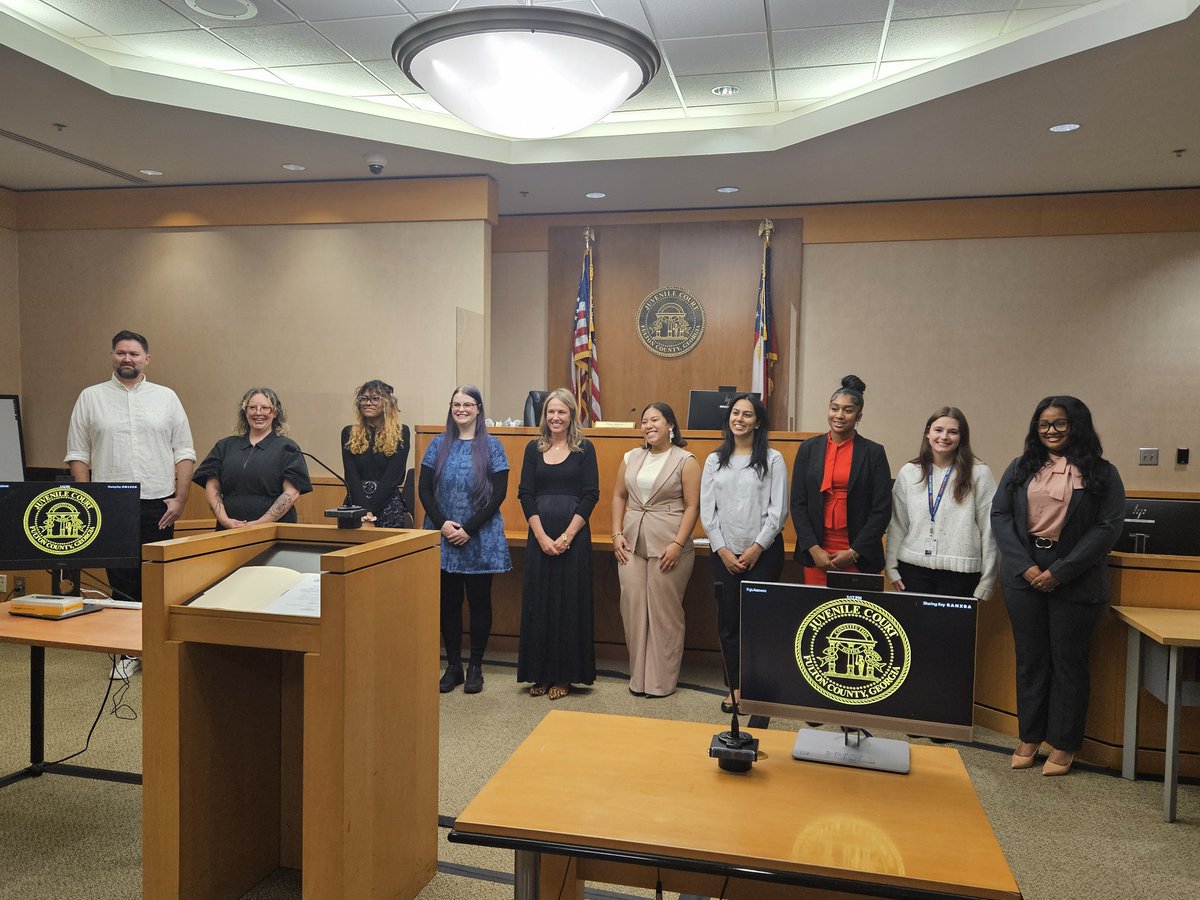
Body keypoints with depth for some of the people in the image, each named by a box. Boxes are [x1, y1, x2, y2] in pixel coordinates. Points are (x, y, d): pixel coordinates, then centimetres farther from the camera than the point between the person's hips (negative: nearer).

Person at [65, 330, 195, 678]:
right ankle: (128, 651, 15)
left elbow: (184, 452, 5)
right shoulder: (90, 397, 6)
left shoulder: (166, 398, 6)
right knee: (121, 580, 4)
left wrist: (180, 499, -3)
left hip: (157, 506, 0)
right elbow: (77, 454, 6)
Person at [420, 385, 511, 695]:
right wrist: (442, 524, -10)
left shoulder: (491, 446, -1)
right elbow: (424, 489, 4)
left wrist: (469, 529, -13)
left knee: (479, 602, 5)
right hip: (443, 537, 2)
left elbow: (499, 493, -6)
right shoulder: (438, 445, 7)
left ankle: (475, 668, 18)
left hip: (480, 539, -2)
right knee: (448, 601, 8)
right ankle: (453, 666, 20)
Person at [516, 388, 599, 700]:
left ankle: (565, 674, 13)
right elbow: (525, 494, 2)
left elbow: (590, 496, -5)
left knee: (570, 602, 2)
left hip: (574, 536, -2)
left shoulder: (584, 449, 1)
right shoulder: (534, 448, 8)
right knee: (538, 601, 6)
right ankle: (540, 673, 17)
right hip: (539, 536, 3)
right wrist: (542, 537, -9)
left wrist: (566, 537, -12)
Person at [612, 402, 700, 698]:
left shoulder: (685, 461, -3)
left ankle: (662, 679, 13)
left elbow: (692, 506, -7)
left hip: (668, 546, -4)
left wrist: (678, 544, -15)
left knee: (664, 610, 1)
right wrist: (617, 534, 3)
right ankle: (638, 676, 18)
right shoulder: (632, 457, 12)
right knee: (633, 605, 4)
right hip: (632, 542, 5)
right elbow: (619, 496, 14)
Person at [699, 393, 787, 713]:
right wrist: (722, 550, -3)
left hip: (763, 552, -3)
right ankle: (736, 687, 18)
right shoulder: (715, 460, 9)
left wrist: (757, 549, -9)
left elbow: (779, 510, -5)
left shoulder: (772, 459, -1)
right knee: (728, 621, 5)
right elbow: (707, 510, 5)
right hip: (724, 554, 3)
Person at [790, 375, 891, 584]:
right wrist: (813, 548, -5)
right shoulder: (809, 448, 5)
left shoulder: (874, 453, 0)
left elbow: (882, 509, -2)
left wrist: (854, 552, -8)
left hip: (859, 556, -1)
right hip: (816, 553, 2)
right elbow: (798, 504, 4)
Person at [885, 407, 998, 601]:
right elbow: (897, 524, 9)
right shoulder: (908, 472, 6)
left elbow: (990, 529, -1)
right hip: (913, 569, 2)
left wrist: (986, 581, -2)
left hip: (959, 573, -2)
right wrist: (891, 567, 5)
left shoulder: (979, 473, -1)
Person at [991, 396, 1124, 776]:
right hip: (1024, 576, 2)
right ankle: (1029, 737, 21)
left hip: (1076, 582, -2)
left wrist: (1060, 572, -13)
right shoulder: (1021, 468, 8)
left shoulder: (1102, 473, 0)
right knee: (1030, 658, 9)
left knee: (1068, 660, 7)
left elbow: (1108, 527, -7)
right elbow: (999, 515, 3)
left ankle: (1063, 744, 19)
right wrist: (1026, 566, -9)